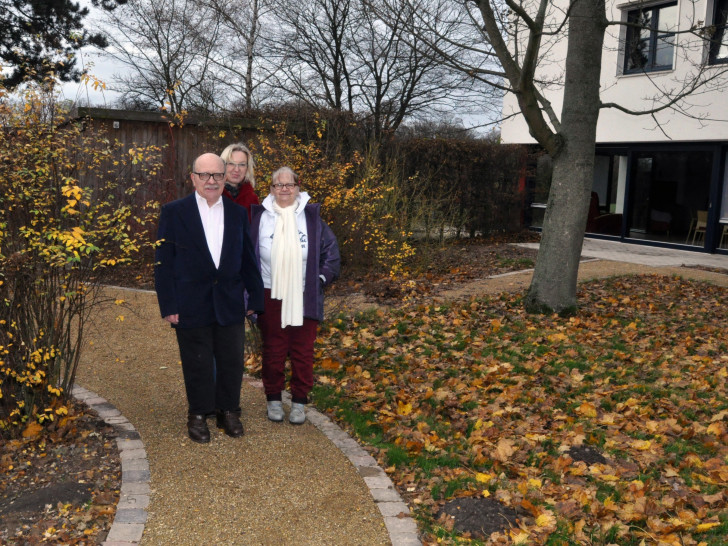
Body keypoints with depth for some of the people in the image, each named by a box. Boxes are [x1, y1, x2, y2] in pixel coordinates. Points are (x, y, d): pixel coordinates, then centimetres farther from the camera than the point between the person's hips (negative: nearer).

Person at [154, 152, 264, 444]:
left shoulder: (237, 213, 6)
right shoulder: (174, 212, -3)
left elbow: (248, 259, 9)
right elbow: (163, 261, -4)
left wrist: (255, 298, 8)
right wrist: (168, 305, -8)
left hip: (230, 304, 3)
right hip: (192, 306, -2)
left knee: (232, 362, 10)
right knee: (197, 364, 8)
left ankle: (228, 410, 29)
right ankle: (198, 415, 26)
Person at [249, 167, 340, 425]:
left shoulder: (311, 216, 3)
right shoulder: (260, 217, 1)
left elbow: (330, 248, 9)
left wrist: (323, 277, 1)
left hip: (304, 297, 1)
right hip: (271, 297, 0)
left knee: (302, 351, 6)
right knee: (273, 350, 8)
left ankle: (299, 401, 19)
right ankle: (274, 399, 24)